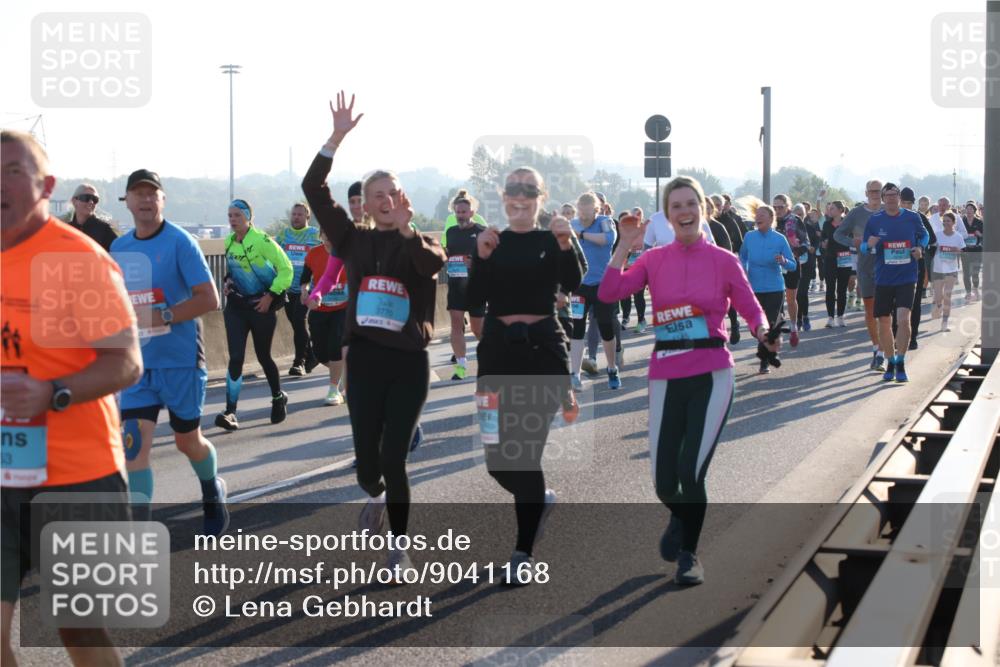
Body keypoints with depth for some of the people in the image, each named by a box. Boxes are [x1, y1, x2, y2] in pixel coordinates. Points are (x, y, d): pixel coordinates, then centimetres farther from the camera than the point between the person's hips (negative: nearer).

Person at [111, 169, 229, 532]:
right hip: (137, 363, 4)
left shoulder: (179, 242, -10)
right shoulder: (119, 248, 7)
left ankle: (213, 495, 43)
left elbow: (209, 298, -17)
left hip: (180, 360, -4)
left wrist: (160, 317, -24)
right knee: (135, 443, -9)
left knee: (188, 440, 11)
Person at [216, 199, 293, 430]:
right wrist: (228, 282, 5)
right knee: (236, 357, -8)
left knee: (263, 356, 8)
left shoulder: (262, 241, -14)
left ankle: (279, 398, 34)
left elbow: (286, 269, -11)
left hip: (261, 306, -4)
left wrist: (271, 295, -14)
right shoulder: (228, 242, 5)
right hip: (236, 305, 4)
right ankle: (230, 412, -11)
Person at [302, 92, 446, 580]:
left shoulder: (421, 244, 3)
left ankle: (400, 549, 10)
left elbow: (432, 264, -23)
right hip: (363, 360, 2)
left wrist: (405, 228, -32)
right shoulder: (354, 241, 5)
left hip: (408, 363, -2)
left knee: (394, 459, -6)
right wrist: (337, 137, -10)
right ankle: (376, 497, 41)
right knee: (366, 460, 4)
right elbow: (313, 189, -4)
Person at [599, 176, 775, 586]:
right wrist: (625, 244, -9)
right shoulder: (654, 260, 5)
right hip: (666, 376, 2)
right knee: (664, 483, 1)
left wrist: (765, 333, -17)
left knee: (691, 471, -11)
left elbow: (751, 310, 3)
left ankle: (688, 554, 15)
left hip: (712, 375, -2)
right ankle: (681, 517, 40)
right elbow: (608, 292, -7)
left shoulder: (723, 260, 1)